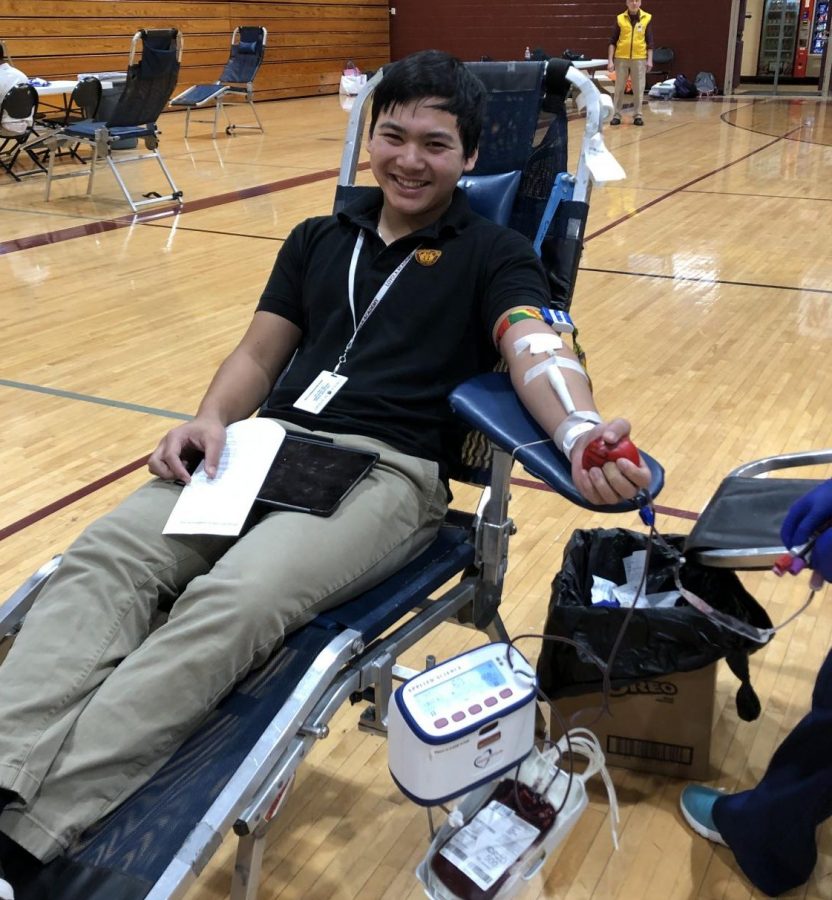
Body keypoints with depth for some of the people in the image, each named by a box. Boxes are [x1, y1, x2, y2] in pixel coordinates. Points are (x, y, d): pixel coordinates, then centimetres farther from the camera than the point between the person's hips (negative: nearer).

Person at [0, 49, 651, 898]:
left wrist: (580, 432, -35)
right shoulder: (318, 239, 22)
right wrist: (211, 418, -3)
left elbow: (534, 349, -11)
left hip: (389, 469, -5)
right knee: (104, 556, -22)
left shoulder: (492, 254, 7)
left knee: (232, 604, -33)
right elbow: (257, 354, 20)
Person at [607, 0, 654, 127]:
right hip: (621, 58, 0)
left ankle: (638, 115, 12)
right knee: (619, 88, 5)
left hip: (639, 58, 0)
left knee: (638, 89, 4)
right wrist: (610, 60, -4)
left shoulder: (647, 18, 2)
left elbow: (649, 41, 5)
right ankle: (616, 115, 12)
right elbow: (612, 41, 2)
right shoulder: (620, 18, 1)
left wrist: (650, 60, -1)